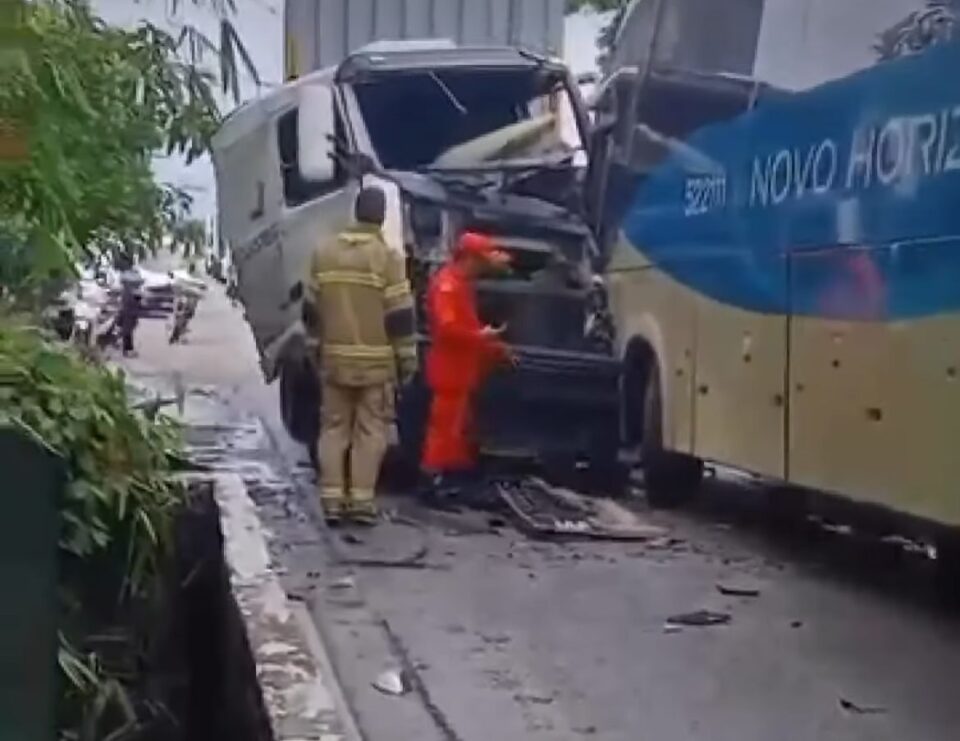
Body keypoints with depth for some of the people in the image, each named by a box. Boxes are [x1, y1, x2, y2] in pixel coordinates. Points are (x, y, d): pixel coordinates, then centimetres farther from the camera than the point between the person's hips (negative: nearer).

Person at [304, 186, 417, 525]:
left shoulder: (324, 253, 5)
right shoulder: (387, 257, -9)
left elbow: (311, 309, 10)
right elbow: (400, 315, -10)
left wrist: (316, 346, 21)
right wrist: (407, 358, -2)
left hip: (334, 358, 4)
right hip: (375, 361, -4)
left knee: (334, 427, 10)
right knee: (370, 430, 2)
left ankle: (332, 499, 8)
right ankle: (361, 500, 0)